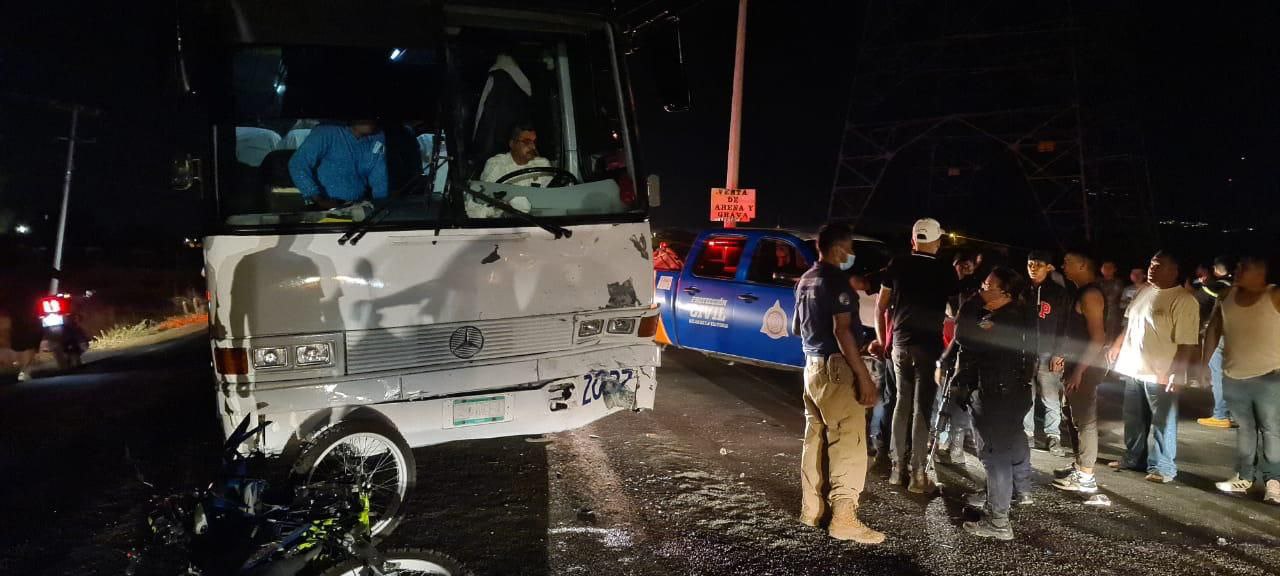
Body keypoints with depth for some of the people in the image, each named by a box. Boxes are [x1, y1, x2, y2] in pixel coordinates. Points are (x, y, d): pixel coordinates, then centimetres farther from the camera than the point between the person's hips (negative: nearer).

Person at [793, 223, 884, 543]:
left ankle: (812, 509, 21)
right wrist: (864, 376, -22)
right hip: (835, 368, -10)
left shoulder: (805, 280, 14)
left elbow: (797, 327, 23)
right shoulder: (837, 280, -14)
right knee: (848, 444, -7)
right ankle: (843, 519, -8)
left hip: (812, 365, 10)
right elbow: (842, 331, -22)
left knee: (815, 439, 14)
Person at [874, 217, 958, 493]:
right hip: (929, 344, -3)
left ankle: (897, 467, 17)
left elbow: (881, 306, 5)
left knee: (902, 402, 15)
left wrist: (882, 339, 14)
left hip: (901, 341, 3)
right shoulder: (946, 271, -5)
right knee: (921, 408, 0)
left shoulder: (898, 265, 2)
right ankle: (917, 474, 2)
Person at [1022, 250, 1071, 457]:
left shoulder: (1059, 293, 3)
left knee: (1051, 400, -2)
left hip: (1048, 355, -2)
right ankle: (1027, 434, 14)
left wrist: (1059, 354, -7)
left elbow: (1064, 326, 0)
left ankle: (1053, 437, 8)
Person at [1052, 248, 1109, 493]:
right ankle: (1079, 466, 27)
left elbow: (1098, 338, -22)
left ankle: (1085, 477, 1)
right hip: (1077, 366, 10)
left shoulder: (1090, 294, -17)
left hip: (1085, 368, -10)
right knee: (1078, 418, 17)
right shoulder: (1082, 292, 13)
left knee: (1085, 420, -4)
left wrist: (1079, 370, -22)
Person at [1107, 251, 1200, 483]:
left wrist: (1176, 373, -23)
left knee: (1162, 423, 4)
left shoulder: (1184, 301, -16)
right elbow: (1129, 323, 22)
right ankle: (1134, 458, 33)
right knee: (1134, 419, 18)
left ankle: (1163, 467, 15)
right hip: (1134, 369, 8)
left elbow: (1187, 344, -20)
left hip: (1161, 374, -8)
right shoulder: (1144, 292, 9)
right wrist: (1117, 346, 19)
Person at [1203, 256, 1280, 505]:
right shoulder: (1228, 296, 7)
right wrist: (1204, 363, 10)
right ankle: (1243, 477, 21)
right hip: (1233, 377, 5)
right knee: (1244, 429, 14)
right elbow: (1214, 329, 12)